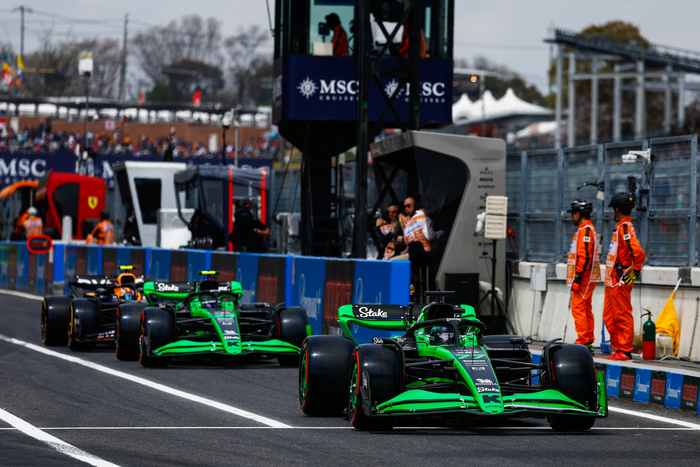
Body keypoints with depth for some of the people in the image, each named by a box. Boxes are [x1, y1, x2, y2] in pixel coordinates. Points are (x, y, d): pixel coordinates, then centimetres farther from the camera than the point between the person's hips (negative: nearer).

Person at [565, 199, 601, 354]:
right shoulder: (590, 229, 19)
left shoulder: (584, 230, -15)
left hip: (584, 277, -11)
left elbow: (584, 256, -23)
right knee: (586, 309, 13)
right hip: (590, 278, 11)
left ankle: (582, 342, -11)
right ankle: (589, 342, 15)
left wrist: (578, 277, -23)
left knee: (578, 308, -9)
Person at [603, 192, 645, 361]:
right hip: (613, 281, 10)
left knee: (623, 317, -6)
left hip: (621, 281, -10)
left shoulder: (625, 227, -15)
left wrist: (634, 271, -16)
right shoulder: (620, 227, 16)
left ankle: (625, 351, -3)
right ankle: (618, 349, 17)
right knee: (609, 317, 13)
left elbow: (638, 252, -26)